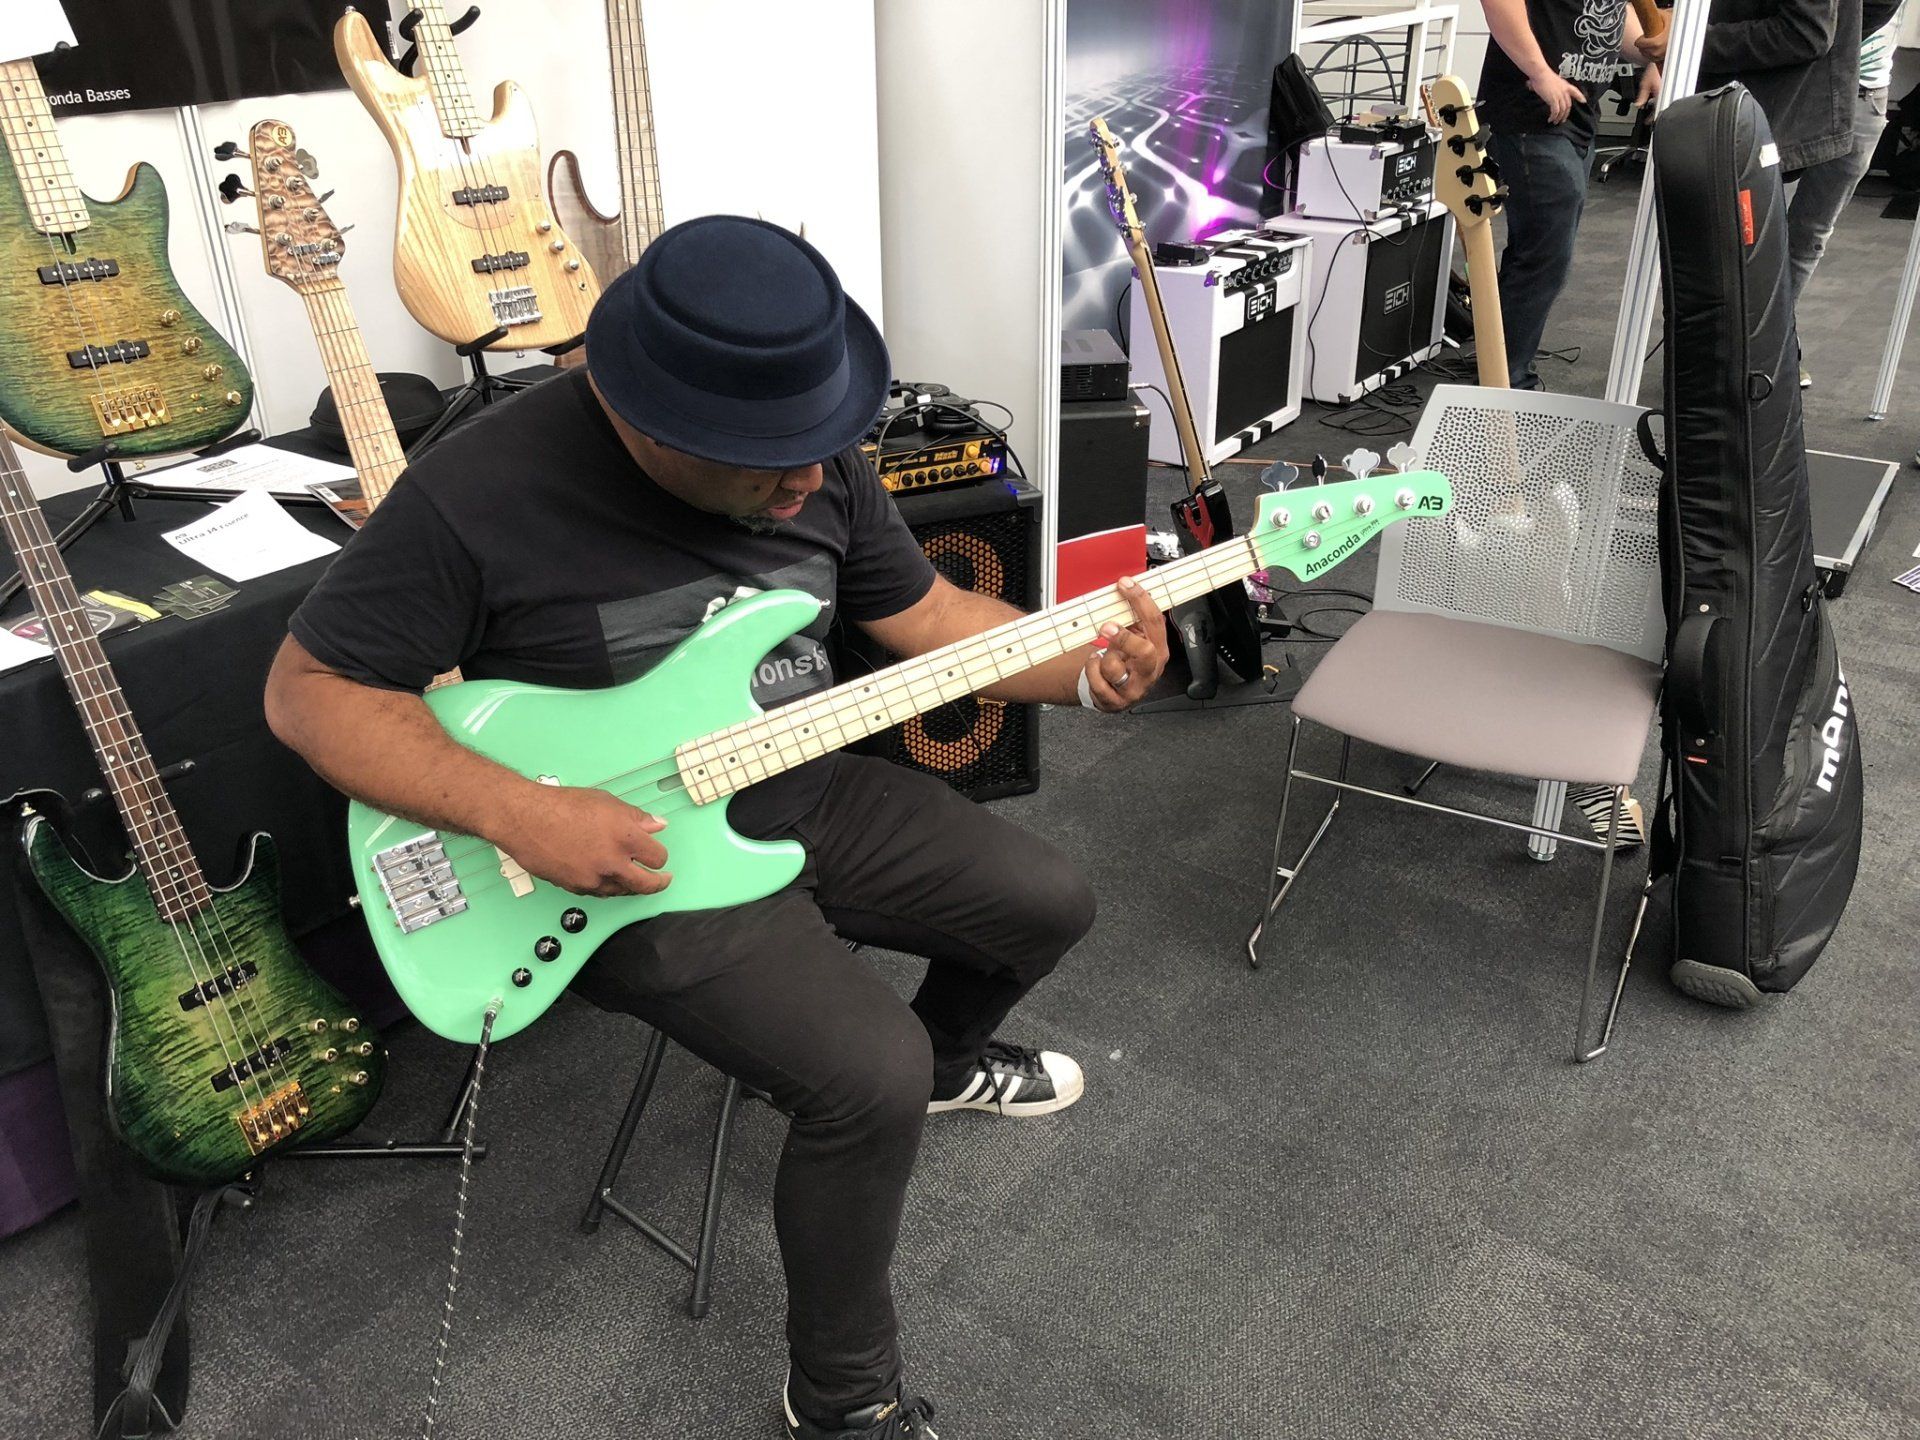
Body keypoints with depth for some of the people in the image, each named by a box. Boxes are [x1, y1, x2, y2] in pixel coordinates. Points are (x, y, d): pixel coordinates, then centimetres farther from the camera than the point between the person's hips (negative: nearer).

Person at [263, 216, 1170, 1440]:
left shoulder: (812, 454, -6)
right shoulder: (478, 497, -23)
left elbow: (924, 613, 4)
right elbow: (313, 688, -15)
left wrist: (1084, 671, -13)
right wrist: (521, 815, -28)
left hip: (808, 796, 7)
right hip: (634, 855, -6)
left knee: (1049, 906, 10)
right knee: (870, 1078, -22)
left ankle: (950, 1058, 44)